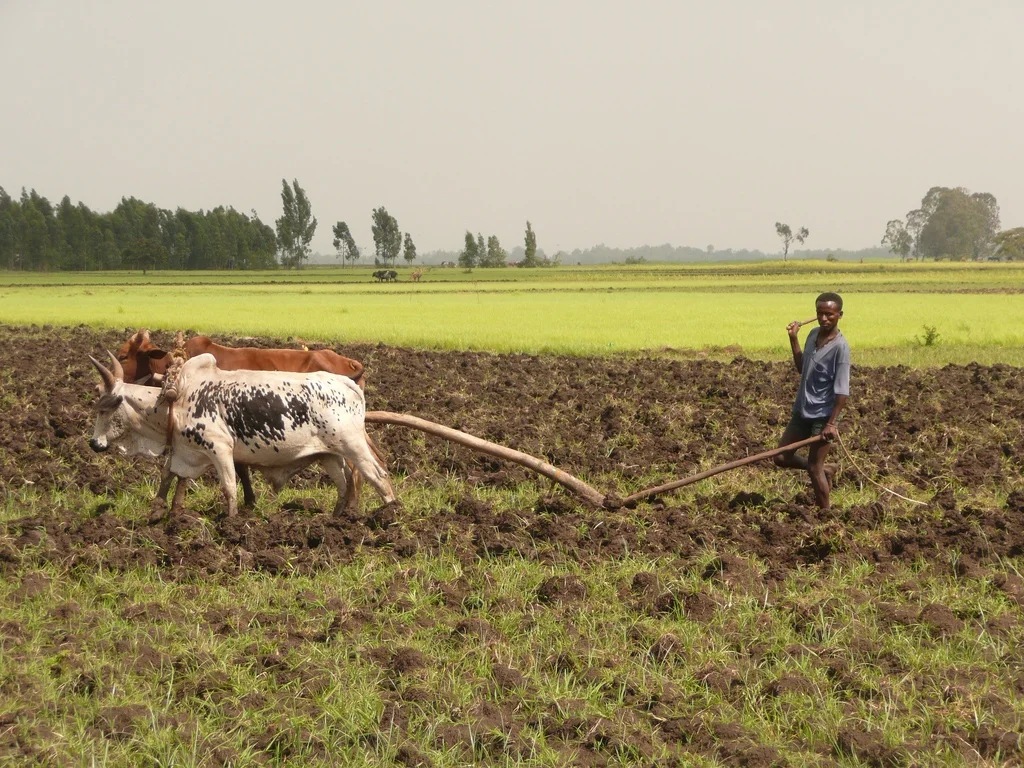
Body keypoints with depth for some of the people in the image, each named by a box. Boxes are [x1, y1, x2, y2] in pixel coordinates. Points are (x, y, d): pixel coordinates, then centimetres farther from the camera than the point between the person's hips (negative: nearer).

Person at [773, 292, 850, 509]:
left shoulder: (840, 346, -19)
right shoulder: (814, 335, 3)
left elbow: (842, 390, -20)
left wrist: (832, 422, -23)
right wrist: (794, 339, 6)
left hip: (822, 416, -8)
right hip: (802, 411, 8)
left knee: (814, 468, -1)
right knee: (781, 458, 12)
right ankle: (826, 470, 31)